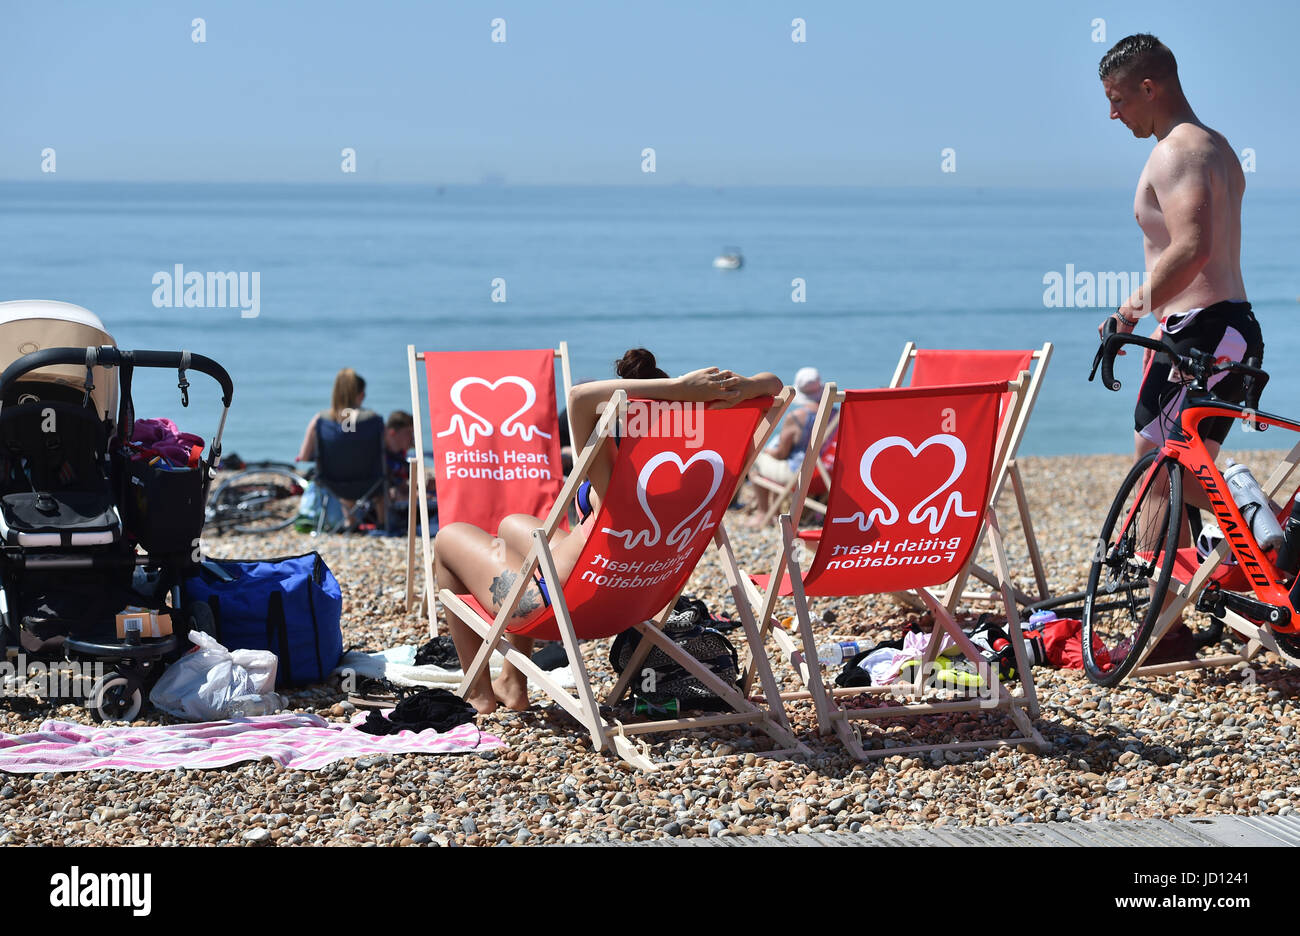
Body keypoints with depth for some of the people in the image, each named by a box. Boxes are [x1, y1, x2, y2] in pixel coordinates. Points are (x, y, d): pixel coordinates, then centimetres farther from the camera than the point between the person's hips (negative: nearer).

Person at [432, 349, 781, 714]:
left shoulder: (613, 480, -35)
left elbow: (579, 396, -50)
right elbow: (772, 385, -14)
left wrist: (678, 387, -52)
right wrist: (739, 388, -37)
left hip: (553, 607, -7)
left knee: (449, 537, 20)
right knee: (512, 524, 33)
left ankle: (478, 692, 27)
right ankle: (513, 684, 39)